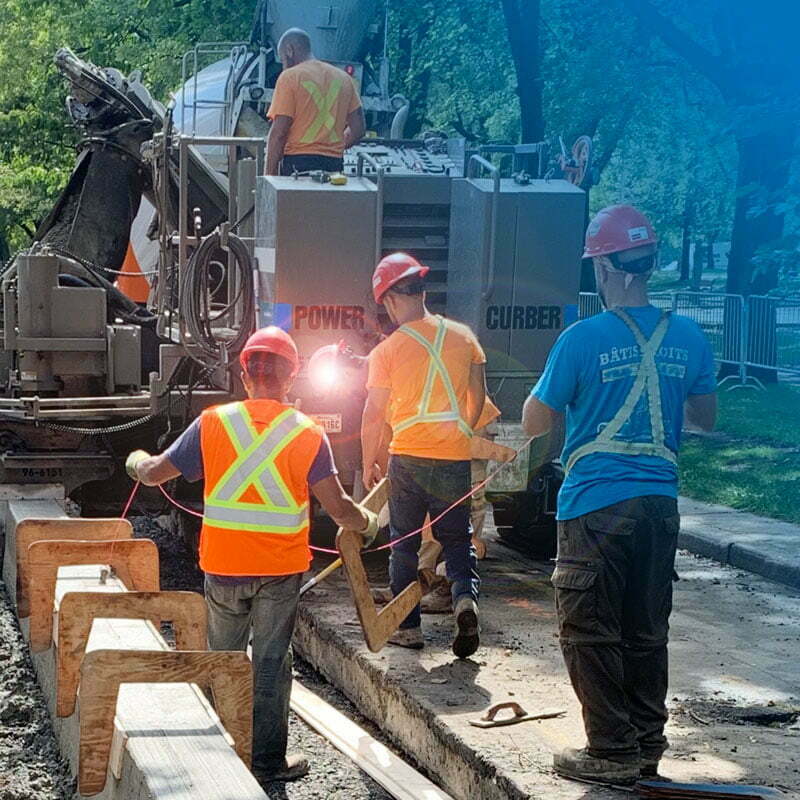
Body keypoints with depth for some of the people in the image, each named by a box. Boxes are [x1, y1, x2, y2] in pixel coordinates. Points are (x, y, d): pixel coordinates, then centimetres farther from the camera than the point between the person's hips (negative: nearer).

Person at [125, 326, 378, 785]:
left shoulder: (213, 423, -6)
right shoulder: (307, 433, -7)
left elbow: (156, 473, 1)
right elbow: (338, 507, -10)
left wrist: (137, 461, 24)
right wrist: (368, 524, 11)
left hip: (223, 567, 1)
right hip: (281, 569, -1)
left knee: (223, 659, 18)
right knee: (271, 661, 8)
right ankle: (268, 760, 11)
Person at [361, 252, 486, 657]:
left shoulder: (387, 350, -8)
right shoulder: (463, 336, 1)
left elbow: (373, 416, -4)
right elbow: (478, 397, 9)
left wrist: (368, 464, 8)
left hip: (408, 459, -2)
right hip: (455, 460, 2)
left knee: (404, 545, 11)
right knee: (457, 539, 13)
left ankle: (408, 627, 13)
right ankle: (465, 596, -13)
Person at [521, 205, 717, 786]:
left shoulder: (583, 339, -12)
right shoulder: (688, 338, 1)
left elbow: (535, 423, -3)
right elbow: (706, 417, 15)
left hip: (597, 504, -5)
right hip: (660, 502, 5)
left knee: (591, 631, 4)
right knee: (647, 631, 14)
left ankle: (612, 753, 4)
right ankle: (648, 748, 21)